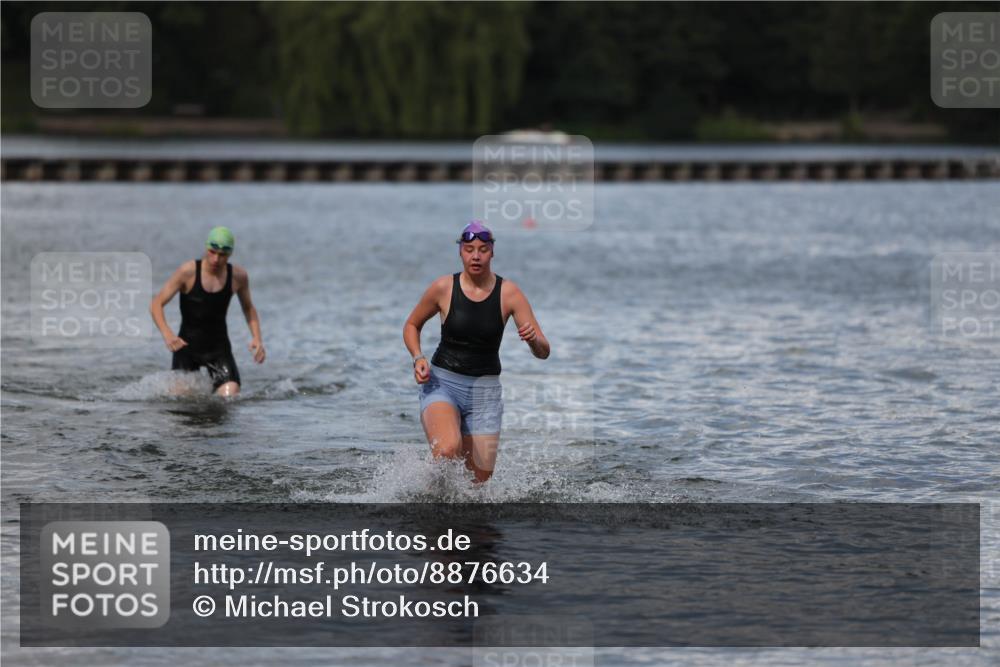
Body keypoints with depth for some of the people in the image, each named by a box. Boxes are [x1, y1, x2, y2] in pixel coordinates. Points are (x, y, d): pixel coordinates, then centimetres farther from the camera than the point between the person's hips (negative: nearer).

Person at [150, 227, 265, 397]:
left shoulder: (238, 276, -6)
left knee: (230, 399, -15)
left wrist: (257, 339, -4)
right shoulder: (188, 271, -15)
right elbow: (156, 304, -12)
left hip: (219, 347, 1)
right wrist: (167, 334, -29)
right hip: (187, 346, -1)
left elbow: (248, 308, 13)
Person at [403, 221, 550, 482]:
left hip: (485, 390, 2)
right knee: (448, 450, -31)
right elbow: (411, 326, 13)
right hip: (442, 383, -2)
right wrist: (418, 359, -5)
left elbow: (543, 352, -5)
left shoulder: (509, 293, -5)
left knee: (479, 479, 1)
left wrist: (533, 339, -29)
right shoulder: (443, 288, -5)